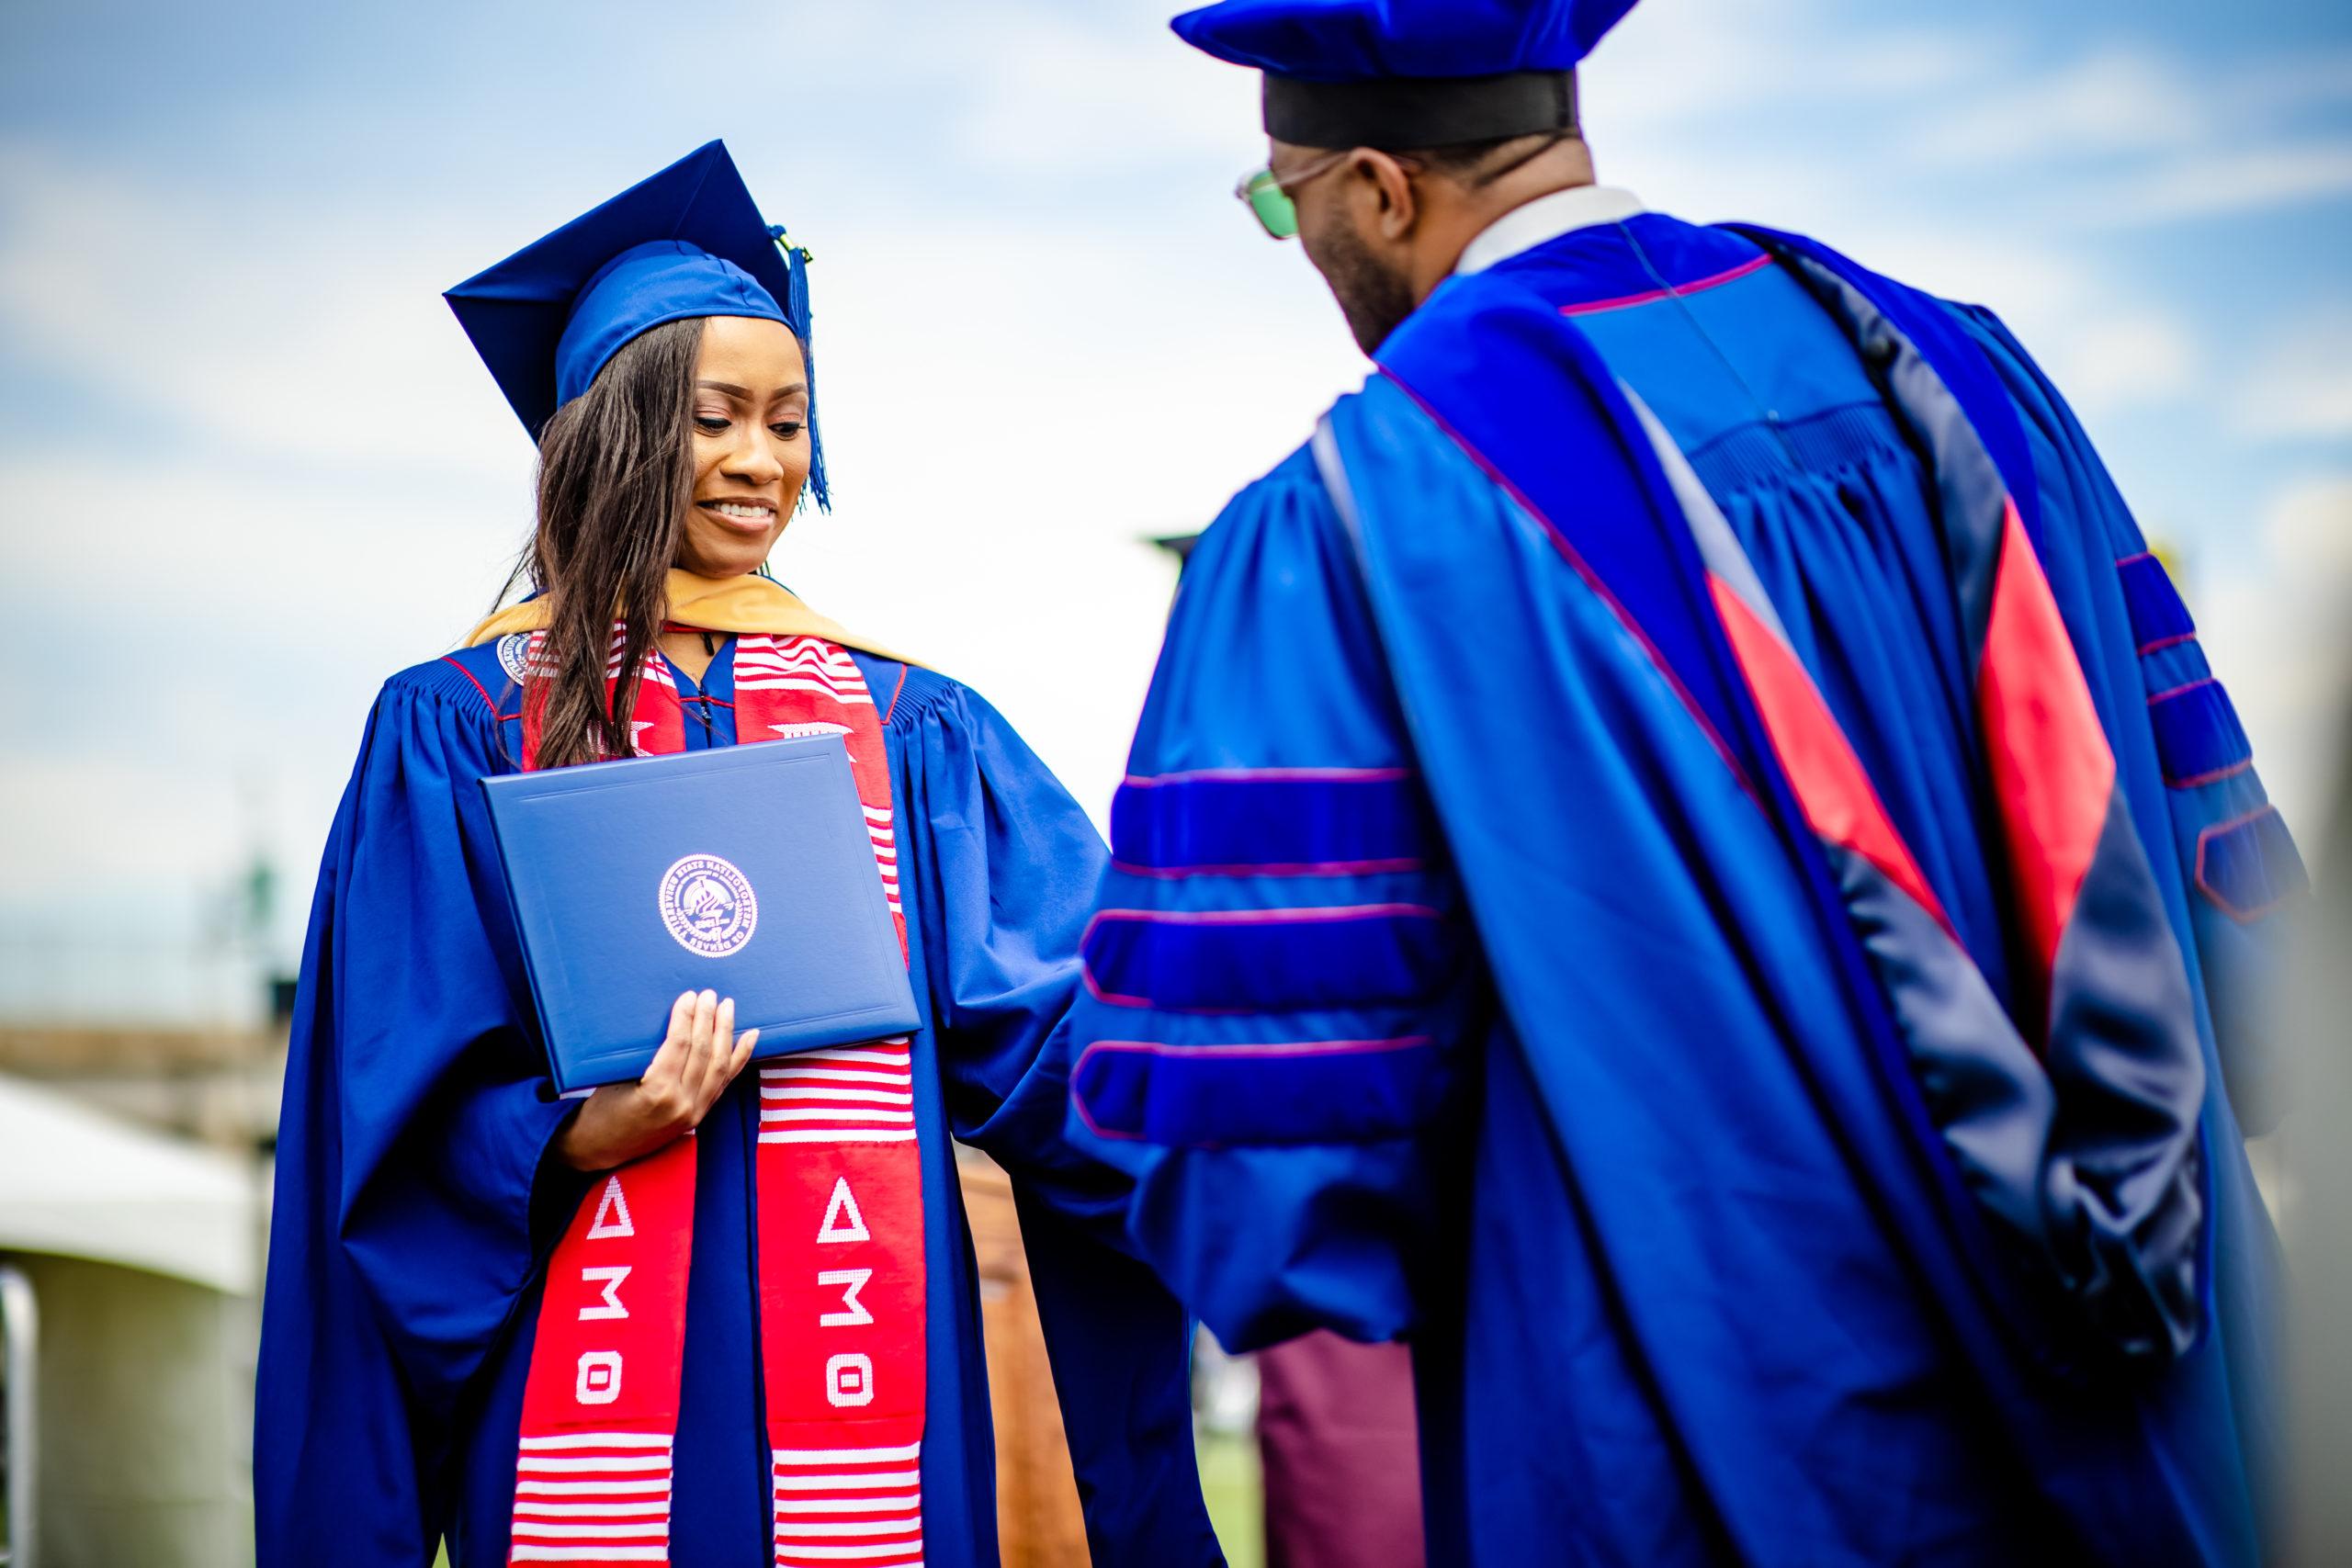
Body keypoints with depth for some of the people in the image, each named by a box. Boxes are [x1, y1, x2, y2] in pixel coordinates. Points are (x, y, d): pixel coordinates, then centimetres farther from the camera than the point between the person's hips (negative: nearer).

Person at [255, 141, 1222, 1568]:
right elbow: (401, 1116, 0)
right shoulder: (460, 728, 5)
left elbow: (1050, 1020, -1)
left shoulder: (910, 729, 10)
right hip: (581, 1368, -1)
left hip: (855, 1342, 2)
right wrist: (581, 1135, -17)